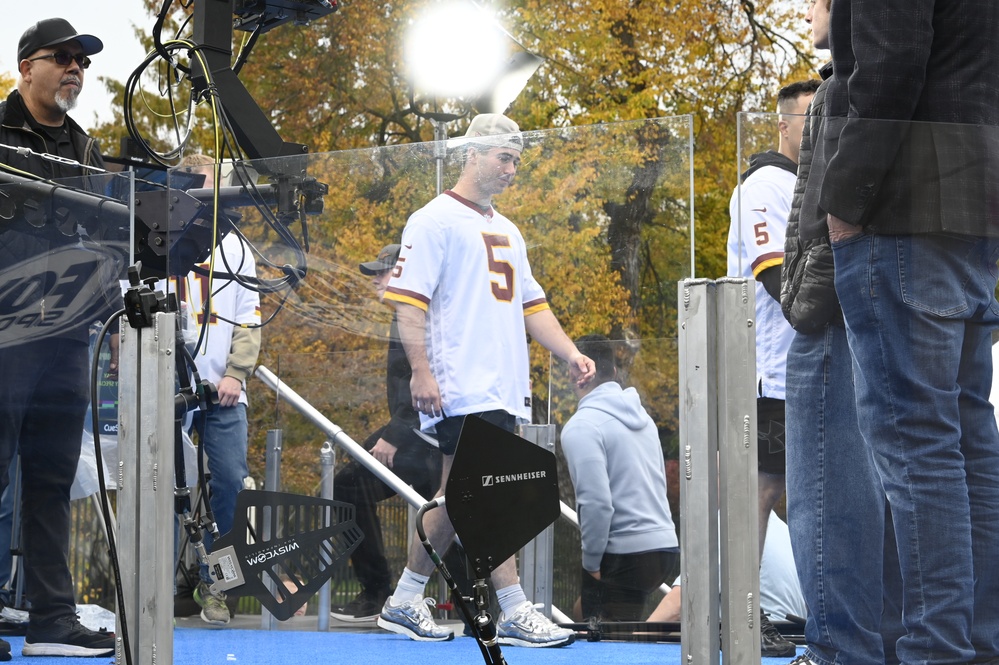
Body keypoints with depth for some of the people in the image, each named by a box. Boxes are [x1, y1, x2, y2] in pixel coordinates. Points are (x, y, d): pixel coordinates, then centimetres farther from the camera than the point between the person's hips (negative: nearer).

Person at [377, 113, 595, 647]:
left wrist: (569, 353, 11)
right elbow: (409, 300, -10)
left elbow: (531, 303, 25)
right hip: (462, 387, -8)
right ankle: (515, 613, -9)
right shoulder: (434, 220, -4)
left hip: (502, 387, 8)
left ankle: (404, 603, 17)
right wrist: (420, 370, -19)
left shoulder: (506, 231, 23)